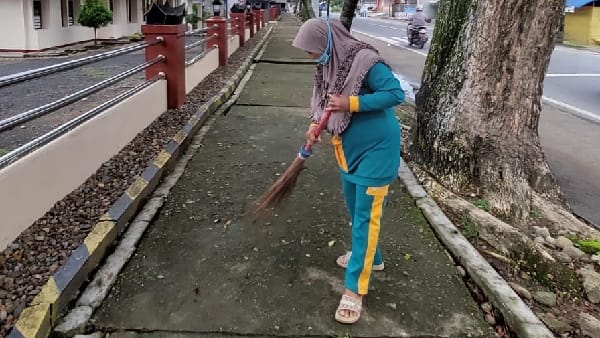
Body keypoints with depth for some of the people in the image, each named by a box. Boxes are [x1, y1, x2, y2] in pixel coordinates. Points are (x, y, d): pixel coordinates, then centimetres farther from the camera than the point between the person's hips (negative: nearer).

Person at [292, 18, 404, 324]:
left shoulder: (365, 61, -23)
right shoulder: (328, 65, 2)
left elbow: (396, 93, -26)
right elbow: (323, 101, 10)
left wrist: (352, 103, -30)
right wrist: (314, 126, -9)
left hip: (376, 149, -8)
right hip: (350, 148, 9)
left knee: (366, 215, -4)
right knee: (355, 209, 22)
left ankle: (354, 289, 4)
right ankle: (369, 256, 45)